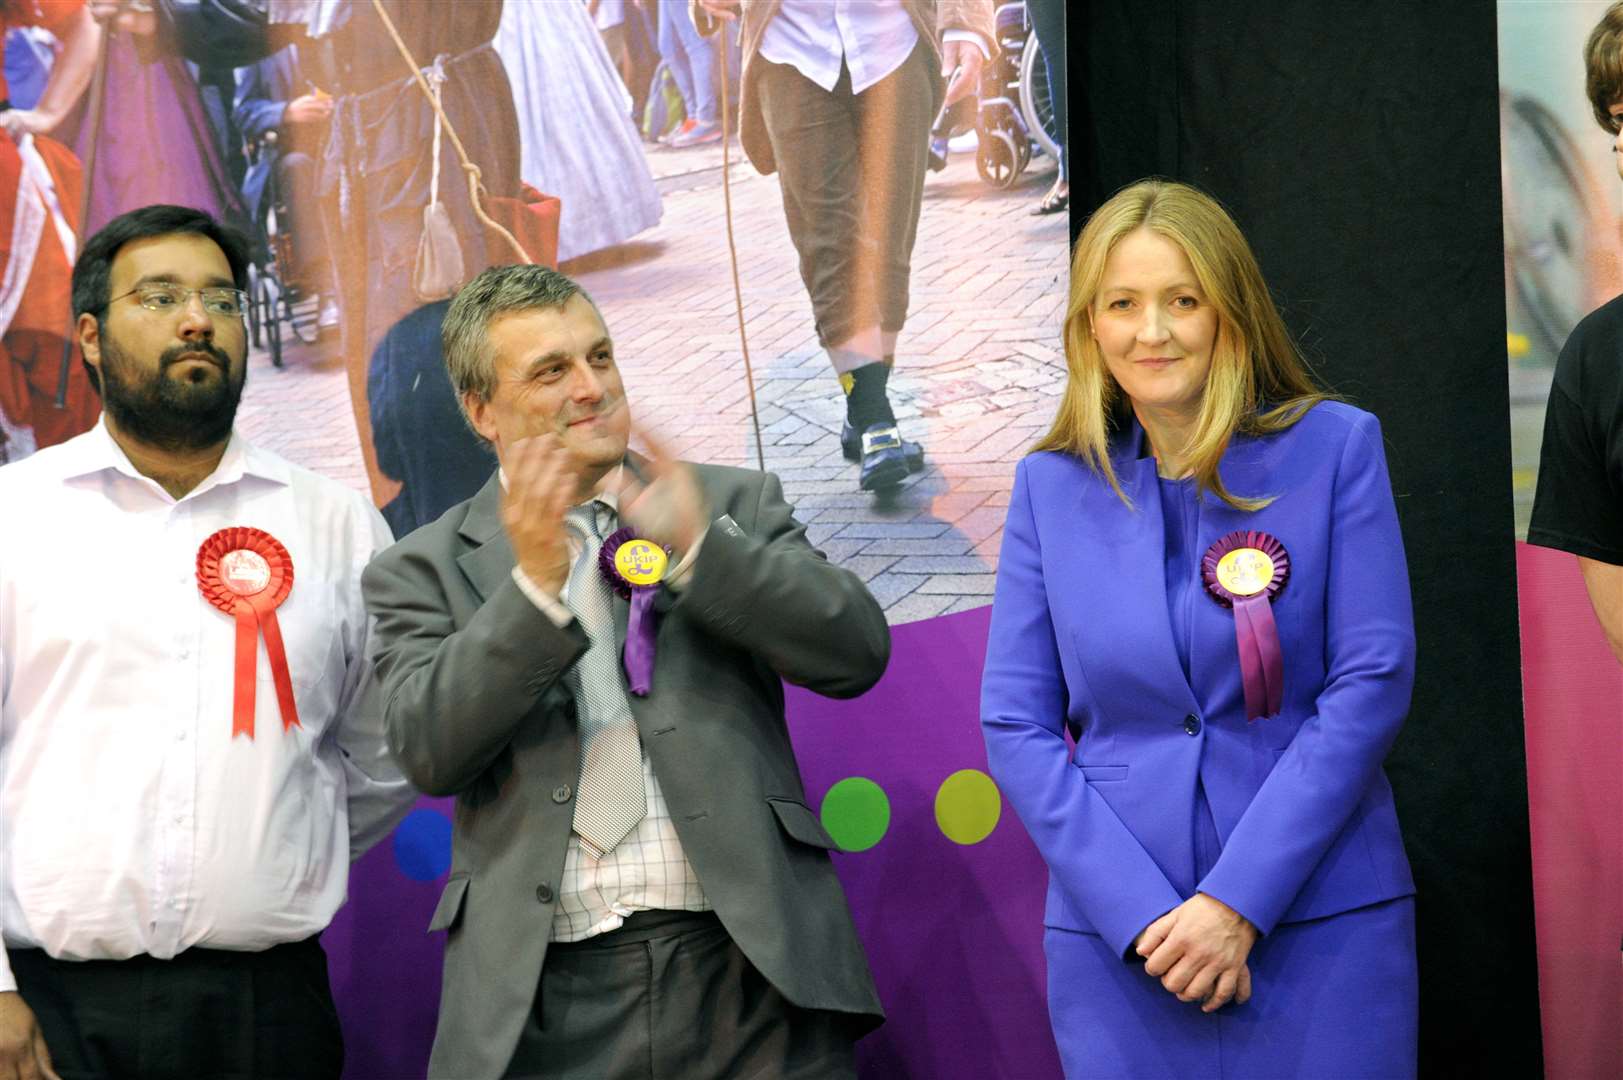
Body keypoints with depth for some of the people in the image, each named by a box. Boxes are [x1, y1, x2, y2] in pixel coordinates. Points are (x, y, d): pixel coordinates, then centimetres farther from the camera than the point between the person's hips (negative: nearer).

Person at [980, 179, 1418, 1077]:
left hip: (1323, 922, -1)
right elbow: (1016, 725, 2)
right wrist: (1141, 914, -10)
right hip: (1114, 933, 2)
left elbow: (1372, 682, -6)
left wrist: (1238, 900, -12)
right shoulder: (1050, 487, 5)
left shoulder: (1335, 448, -1)